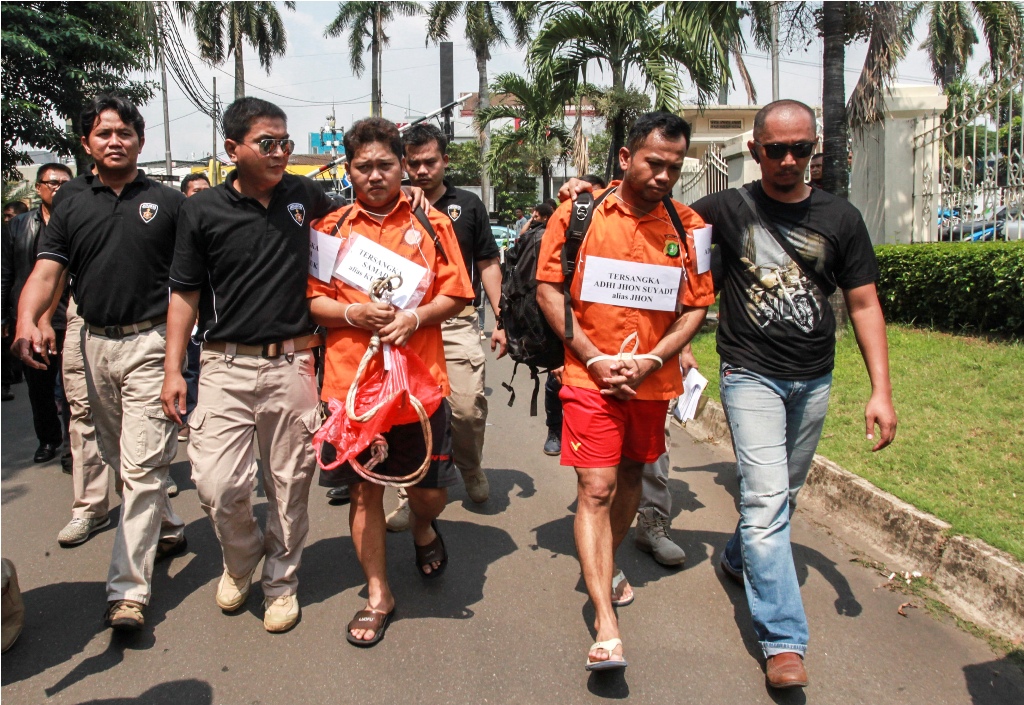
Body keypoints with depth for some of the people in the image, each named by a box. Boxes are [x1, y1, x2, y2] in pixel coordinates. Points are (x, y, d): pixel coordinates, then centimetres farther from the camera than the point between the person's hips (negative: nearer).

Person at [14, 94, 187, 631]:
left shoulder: (167, 202, 1)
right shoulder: (71, 209, 10)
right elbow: (46, 272, 0)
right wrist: (27, 321, -20)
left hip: (149, 343, -5)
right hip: (96, 344, 5)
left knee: (141, 466, -8)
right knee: (121, 458, 18)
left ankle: (128, 588, -3)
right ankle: (168, 528, 40)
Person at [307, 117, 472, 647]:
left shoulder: (431, 224, 6)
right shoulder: (331, 228, 7)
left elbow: (456, 295, 4)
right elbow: (311, 300, 6)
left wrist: (415, 317, -13)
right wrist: (353, 313, -13)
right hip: (351, 379, 1)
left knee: (431, 489, 6)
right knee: (364, 490, 8)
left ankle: (422, 528, 43)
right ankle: (377, 594, 24)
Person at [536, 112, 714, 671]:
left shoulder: (687, 224, 1)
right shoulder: (580, 212, -5)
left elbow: (696, 307, 3)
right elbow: (548, 289, -4)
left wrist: (650, 360, -11)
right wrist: (594, 357, -12)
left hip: (652, 380, 4)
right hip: (590, 376, -3)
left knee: (630, 476, 18)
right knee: (595, 489, -8)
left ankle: (608, 566, 43)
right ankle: (606, 626, -5)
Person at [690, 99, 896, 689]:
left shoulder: (840, 218, 1)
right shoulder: (727, 209, -4)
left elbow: (864, 304, 3)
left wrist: (882, 391, -2)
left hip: (814, 380, 4)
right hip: (751, 374, -3)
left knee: (785, 493, 17)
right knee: (766, 496, -12)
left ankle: (739, 558, 45)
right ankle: (785, 641, -6)